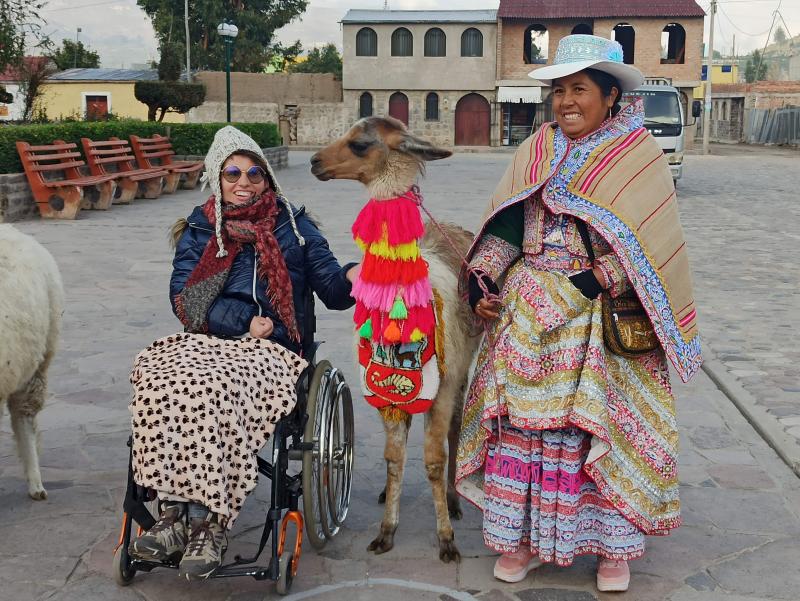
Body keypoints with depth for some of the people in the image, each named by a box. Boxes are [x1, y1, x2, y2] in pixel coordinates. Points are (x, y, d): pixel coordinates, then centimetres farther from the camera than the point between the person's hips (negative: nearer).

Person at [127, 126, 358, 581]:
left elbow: (331, 289, 7)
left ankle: (208, 524, -33)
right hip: (206, 343, 3)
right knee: (158, 377, -32)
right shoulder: (198, 231, 20)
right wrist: (244, 322, -8)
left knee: (214, 387, -36)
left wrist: (352, 277, -18)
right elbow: (185, 300, 7)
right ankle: (178, 512, -32)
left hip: (271, 352, -2)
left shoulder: (294, 226, 16)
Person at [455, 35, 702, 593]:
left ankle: (613, 544, 16)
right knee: (520, 419, 3)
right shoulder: (537, 149, 10)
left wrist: (589, 285, -20)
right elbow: (504, 223, 7)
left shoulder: (639, 155, -3)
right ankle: (522, 534, 15)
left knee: (606, 426, 1)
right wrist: (481, 279, -7)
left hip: (603, 316, -4)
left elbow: (643, 241, -10)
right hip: (528, 312, 4)